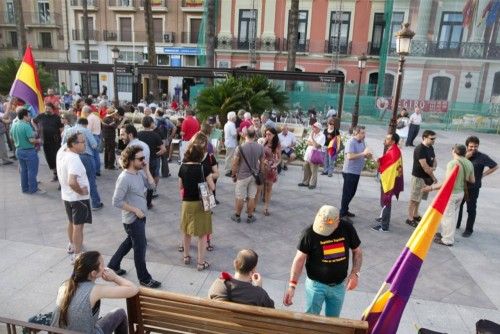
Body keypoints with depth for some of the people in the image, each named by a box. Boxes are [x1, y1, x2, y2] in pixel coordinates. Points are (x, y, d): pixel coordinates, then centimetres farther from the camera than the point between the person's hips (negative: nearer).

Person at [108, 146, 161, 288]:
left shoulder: (140, 172, -1)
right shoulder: (124, 178, -24)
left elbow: (151, 185, 1)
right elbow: (117, 202, -22)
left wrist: (146, 170, -8)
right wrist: (135, 210, -18)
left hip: (141, 216, 8)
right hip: (133, 219, -8)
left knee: (130, 242, 25)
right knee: (140, 248, 4)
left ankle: (113, 265, 45)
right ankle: (145, 279, 21)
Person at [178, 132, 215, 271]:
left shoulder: (183, 167, -5)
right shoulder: (204, 167, -17)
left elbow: (180, 187, 5)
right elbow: (212, 187, -12)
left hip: (187, 203, 4)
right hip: (201, 203, -4)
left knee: (186, 231, 21)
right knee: (202, 234, 9)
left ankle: (186, 256, 37)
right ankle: (201, 262, 16)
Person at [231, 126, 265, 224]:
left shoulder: (240, 148, -16)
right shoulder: (260, 147, -5)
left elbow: (235, 164, -11)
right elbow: (262, 163, 5)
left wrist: (233, 175, 3)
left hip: (242, 176, -3)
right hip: (254, 176, 3)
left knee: (240, 197, 10)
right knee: (251, 197, 12)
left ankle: (237, 216, 23)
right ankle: (250, 217, 22)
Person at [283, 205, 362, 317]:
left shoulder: (347, 228, -13)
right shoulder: (310, 233, -22)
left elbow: (357, 251, 1)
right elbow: (299, 259, -19)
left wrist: (354, 273, -11)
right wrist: (292, 285, -28)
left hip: (339, 285, 3)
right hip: (316, 284, -3)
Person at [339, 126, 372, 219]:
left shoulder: (362, 142, 9)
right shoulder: (351, 142, -17)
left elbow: (363, 155, 16)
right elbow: (350, 156, -29)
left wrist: (368, 155, -6)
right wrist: (363, 153, -26)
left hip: (357, 172, 9)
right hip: (349, 172, -9)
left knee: (352, 193, 17)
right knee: (347, 193, -2)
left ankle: (345, 210, 30)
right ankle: (342, 214, 6)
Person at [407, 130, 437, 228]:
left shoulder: (431, 148, 9)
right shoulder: (419, 149, -19)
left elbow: (434, 160, 17)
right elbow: (424, 166, -22)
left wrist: (433, 167, -7)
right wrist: (434, 177, -13)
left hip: (426, 177, 8)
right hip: (418, 177, -8)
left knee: (419, 198, 18)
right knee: (414, 199, -1)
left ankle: (415, 215, 30)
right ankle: (410, 218, 6)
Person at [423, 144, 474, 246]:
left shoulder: (453, 163, -22)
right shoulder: (469, 163, 2)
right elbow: (472, 180, 11)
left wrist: (432, 187, -26)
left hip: (451, 193, -8)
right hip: (461, 192, 8)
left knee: (448, 216, 3)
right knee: (453, 215, 20)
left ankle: (448, 240, 12)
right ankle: (446, 234, 34)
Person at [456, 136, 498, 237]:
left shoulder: (482, 157, -10)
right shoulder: (464, 154, 1)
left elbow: (495, 166, -4)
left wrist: (482, 175, -6)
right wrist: (465, 158, -19)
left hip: (473, 188, -4)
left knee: (471, 209, 4)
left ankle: (469, 230, 16)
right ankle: (456, 224, 33)